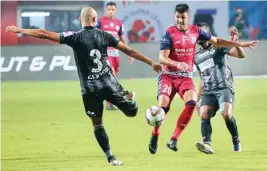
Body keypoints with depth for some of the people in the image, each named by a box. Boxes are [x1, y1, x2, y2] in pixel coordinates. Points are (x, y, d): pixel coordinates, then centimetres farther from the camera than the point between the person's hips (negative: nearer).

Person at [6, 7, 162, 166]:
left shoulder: (75, 37, -5)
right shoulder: (104, 35, 2)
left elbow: (45, 34, -5)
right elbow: (129, 51, 4)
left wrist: (19, 30, 3)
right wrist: (152, 63, 11)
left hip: (90, 88, -1)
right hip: (109, 83, 1)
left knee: (97, 123, 10)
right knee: (132, 111, 20)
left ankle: (111, 157, 6)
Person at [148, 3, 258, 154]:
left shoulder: (196, 31, 4)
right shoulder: (170, 33, -9)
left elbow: (216, 41, 16)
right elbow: (162, 58, -16)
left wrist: (241, 44, 14)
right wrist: (177, 64, -35)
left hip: (186, 77, 3)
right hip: (168, 75, -3)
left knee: (192, 102, -23)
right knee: (163, 106, -17)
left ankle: (174, 139, -17)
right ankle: (155, 137, 10)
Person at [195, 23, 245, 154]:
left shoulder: (219, 47, 4)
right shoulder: (197, 58, 20)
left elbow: (241, 55, -7)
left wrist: (235, 42, -25)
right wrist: (198, 100, 23)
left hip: (224, 88, -5)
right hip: (208, 92, 5)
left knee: (226, 114, -27)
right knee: (204, 115, -23)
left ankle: (236, 142, -6)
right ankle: (207, 144, -39)